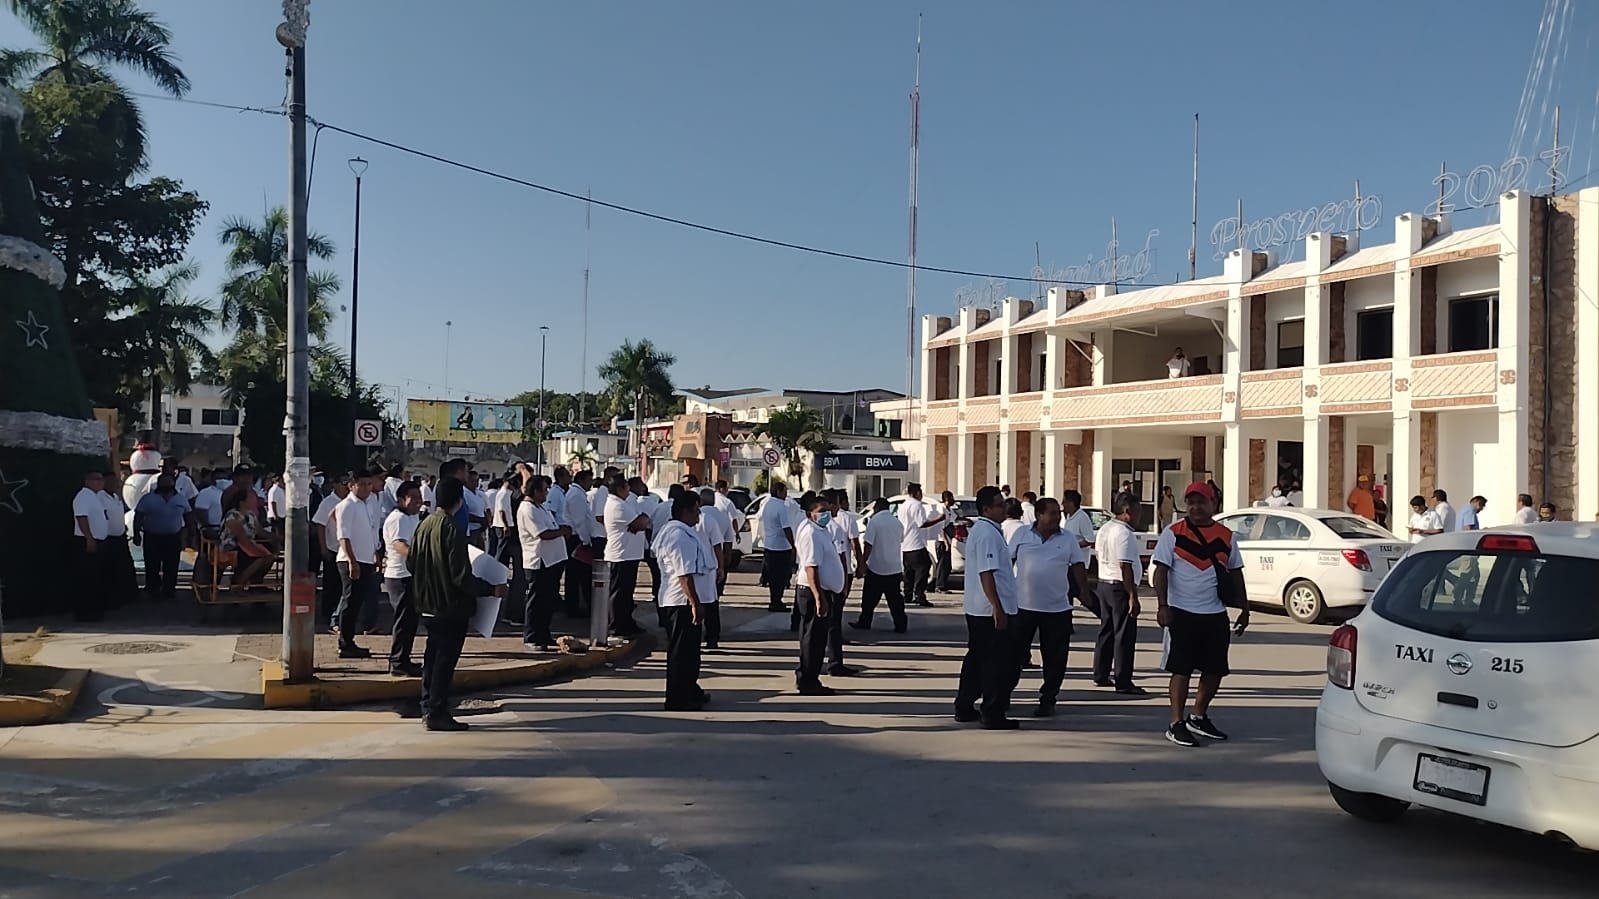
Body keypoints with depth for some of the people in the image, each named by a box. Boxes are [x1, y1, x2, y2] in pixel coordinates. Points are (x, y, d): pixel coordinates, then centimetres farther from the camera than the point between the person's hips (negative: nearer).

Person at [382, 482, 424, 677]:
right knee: (405, 619, -8)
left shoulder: (413, 518, 17)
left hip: (411, 575, 10)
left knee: (410, 618, 15)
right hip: (400, 575, -10)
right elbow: (399, 544, -32)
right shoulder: (398, 519, -16)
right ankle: (398, 663, -4)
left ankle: (402, 660, 24)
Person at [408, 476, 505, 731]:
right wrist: (491, 589, -13)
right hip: (451, 605, -8)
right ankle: (437, 713, 3)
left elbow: (411, 563, 12)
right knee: (446, 659, -1)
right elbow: (461, 576, -22)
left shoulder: (424, 525, 4)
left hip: (428, 604, 8)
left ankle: (428, 708, 23)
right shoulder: (453, 530, -20)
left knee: (432, 657, 17)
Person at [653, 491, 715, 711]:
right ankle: (678, 699, 3)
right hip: (684, 602, -11)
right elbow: (685, 575, -27)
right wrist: (695, 604, -27)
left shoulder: (673, 530, 13)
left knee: (688, 649, 20)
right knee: (682, 651, -3)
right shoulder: (682, 537, -22)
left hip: (683, 601, 11)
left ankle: (690, 691, 32)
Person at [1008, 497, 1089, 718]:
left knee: (1054, 658, 4)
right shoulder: (1021, 535, 2)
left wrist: (1085, 592, -4)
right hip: (1023, 606, -1)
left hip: (1057, 608, 1)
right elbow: (1007, 562, 5)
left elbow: (1078, 567, 5)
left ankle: (1048, 699, 17)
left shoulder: (1068, 539, 4)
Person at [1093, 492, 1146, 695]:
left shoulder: (1104, 528, 10)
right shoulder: (1125, 534, -19)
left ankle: (1101, 676, 23)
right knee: (1124, 635, -5)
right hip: (1120, 587, -10)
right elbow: (1125, 567, -23)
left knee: (1106, 632, 16)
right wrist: (1133, 596, -22)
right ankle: (1123, 682, -3)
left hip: (1103, 584, 10)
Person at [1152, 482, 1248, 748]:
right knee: (1181, 669, -3)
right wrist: (1162, 605, -16)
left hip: (1216, 615, 5)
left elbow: (1235, 573, 15)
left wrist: (1244, 608, 13)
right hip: (1182, 613, -5)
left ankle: (1199, 718, 28)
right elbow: (1161, 570, -7)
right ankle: (1176, 724, 4)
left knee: (1215, 670, 10)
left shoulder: (1226, 536, 9)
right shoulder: (1173, 533, -3)